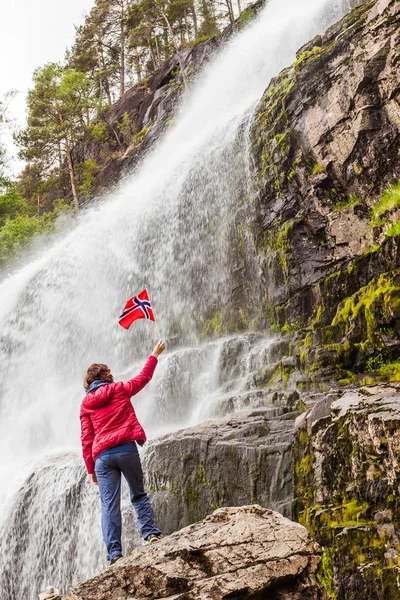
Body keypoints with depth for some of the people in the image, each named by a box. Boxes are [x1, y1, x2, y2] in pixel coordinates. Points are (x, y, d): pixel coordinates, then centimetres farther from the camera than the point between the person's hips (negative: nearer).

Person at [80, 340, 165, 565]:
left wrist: (90, 468, 14)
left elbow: (86, 439, 10)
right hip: (127, 449, -1)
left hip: (102, 456, 2)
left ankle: (114, 553, -7)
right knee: (139, 494, 15)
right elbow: (144, 377, 22)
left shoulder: (86, 403, 13)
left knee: (109, 505, 0)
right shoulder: (119, 389, 8)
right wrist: (155, 354, 34)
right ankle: (151, 532, 2)